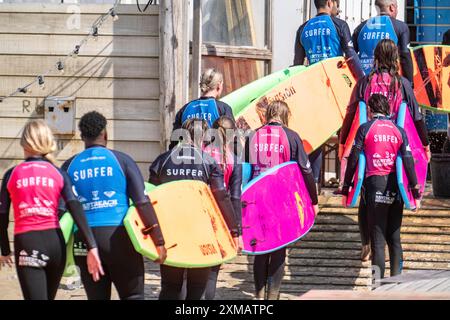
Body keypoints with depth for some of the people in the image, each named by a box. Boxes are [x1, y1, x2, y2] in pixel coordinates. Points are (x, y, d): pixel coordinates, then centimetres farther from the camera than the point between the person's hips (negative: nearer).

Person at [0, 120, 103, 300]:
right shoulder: (58, 174, 7)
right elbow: (76, 210, -6)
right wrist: (92, 248, -12)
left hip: (26, 244, -3)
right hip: (55, 242, 3)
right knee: (48, 297, 22)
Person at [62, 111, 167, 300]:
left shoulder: (69, 167, 8)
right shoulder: (121, 160, 1)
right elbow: (142, 202, -5)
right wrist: (159, 241, -5)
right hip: (119, 235, -2)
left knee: (97, 298, 9)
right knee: (133, 296, 5)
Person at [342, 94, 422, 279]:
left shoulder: (365, 129, -1)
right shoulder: (399, 130, 7)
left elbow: (353, 160, -2)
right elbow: (408, 162, 2)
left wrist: (345, 189, 5)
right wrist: (416, 192, 5)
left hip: (375, 183, -3)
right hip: (395, 187, 3)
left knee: (377, 239, -1)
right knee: (394, 237, 11)